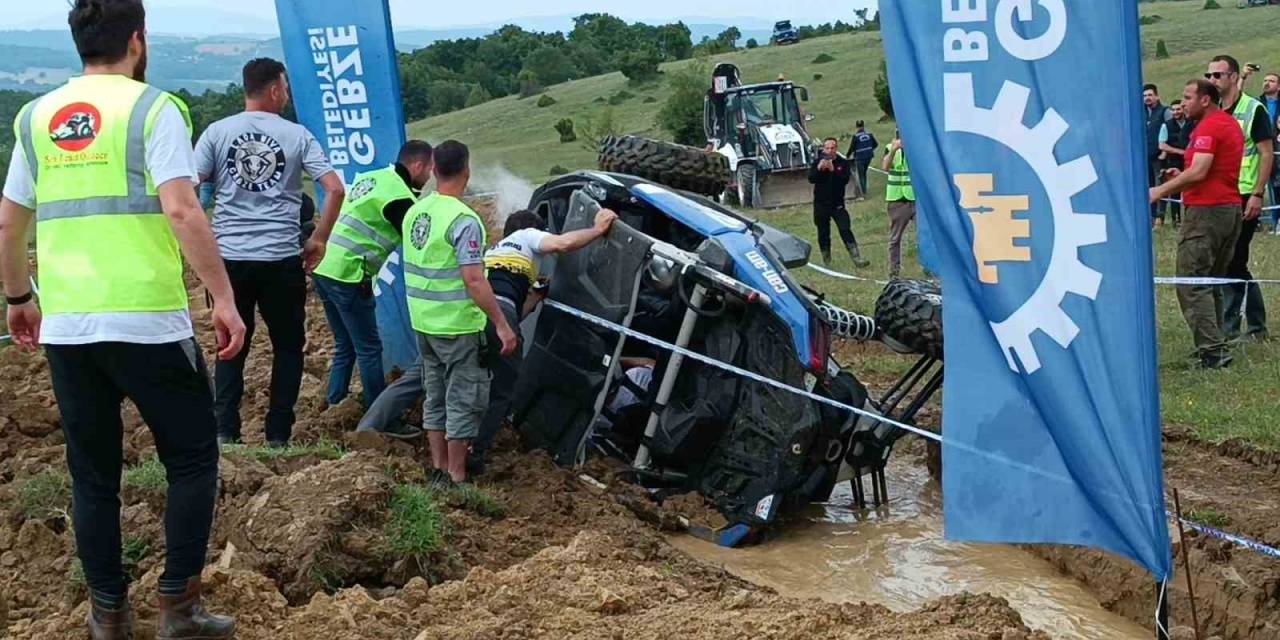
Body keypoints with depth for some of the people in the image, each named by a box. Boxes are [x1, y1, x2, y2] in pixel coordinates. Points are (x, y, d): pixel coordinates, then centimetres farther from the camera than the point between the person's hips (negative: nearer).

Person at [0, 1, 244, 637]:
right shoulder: (153, 107, -5)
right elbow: (181, 210, -16)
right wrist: (224, 298, -13)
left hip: (65, 327, 5)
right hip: (148, 322, -5)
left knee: (93, 473, 15)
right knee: (191, 458, 10)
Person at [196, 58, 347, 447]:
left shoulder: (217, 132, 3)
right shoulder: (297, 136, 1)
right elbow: (335, 189, -5)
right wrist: (318, 241, 6)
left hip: (230, 258, 1)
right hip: (282, 259, -1)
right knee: (288, 346, 12)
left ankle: (225, 432, 7)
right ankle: (277, 436, 10)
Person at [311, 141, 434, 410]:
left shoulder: (370, 177, 14)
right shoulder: (399, 196, -12)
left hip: (323, 267, 9)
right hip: (347, 275, -8)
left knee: (345, 345, 19)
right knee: (369, 349, 1)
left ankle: (334, 406, 22)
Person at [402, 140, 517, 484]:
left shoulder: (415, 212, 5)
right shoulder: (463, 220, -20)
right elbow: (473, 279, -24)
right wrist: (502, 324, -21)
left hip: (423, 323, 8)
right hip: (458, 327, -8)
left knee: (435, 398, 17)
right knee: (463, 402, 1)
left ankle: (438, 469, 25)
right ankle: (456, 478, 5)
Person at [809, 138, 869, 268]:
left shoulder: (843, 163, 0)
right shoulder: (817, 162, 2)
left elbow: (846, 179, -15)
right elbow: (811, 179, -11)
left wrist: (833, 170, -28)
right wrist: (819, 168, -29)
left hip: (837, 204, -1)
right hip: (821, 204, 1)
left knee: (846, 230, -12)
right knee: (823, 234, 7)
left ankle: (857, 259, -15)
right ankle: (827, 261, 23)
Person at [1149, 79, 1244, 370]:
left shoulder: (1208, 127, -14)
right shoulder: (1230, 123, 18)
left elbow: (1198, 172, -23)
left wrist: (1161, 190, -16)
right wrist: (1182, 176, 15)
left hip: (1206, 210, -10)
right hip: (1231, 207, 10)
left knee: (1191, 284, -9)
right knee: (1213, 282, 17)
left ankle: (1212, 351, -14)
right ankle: (1215, 345, 19)